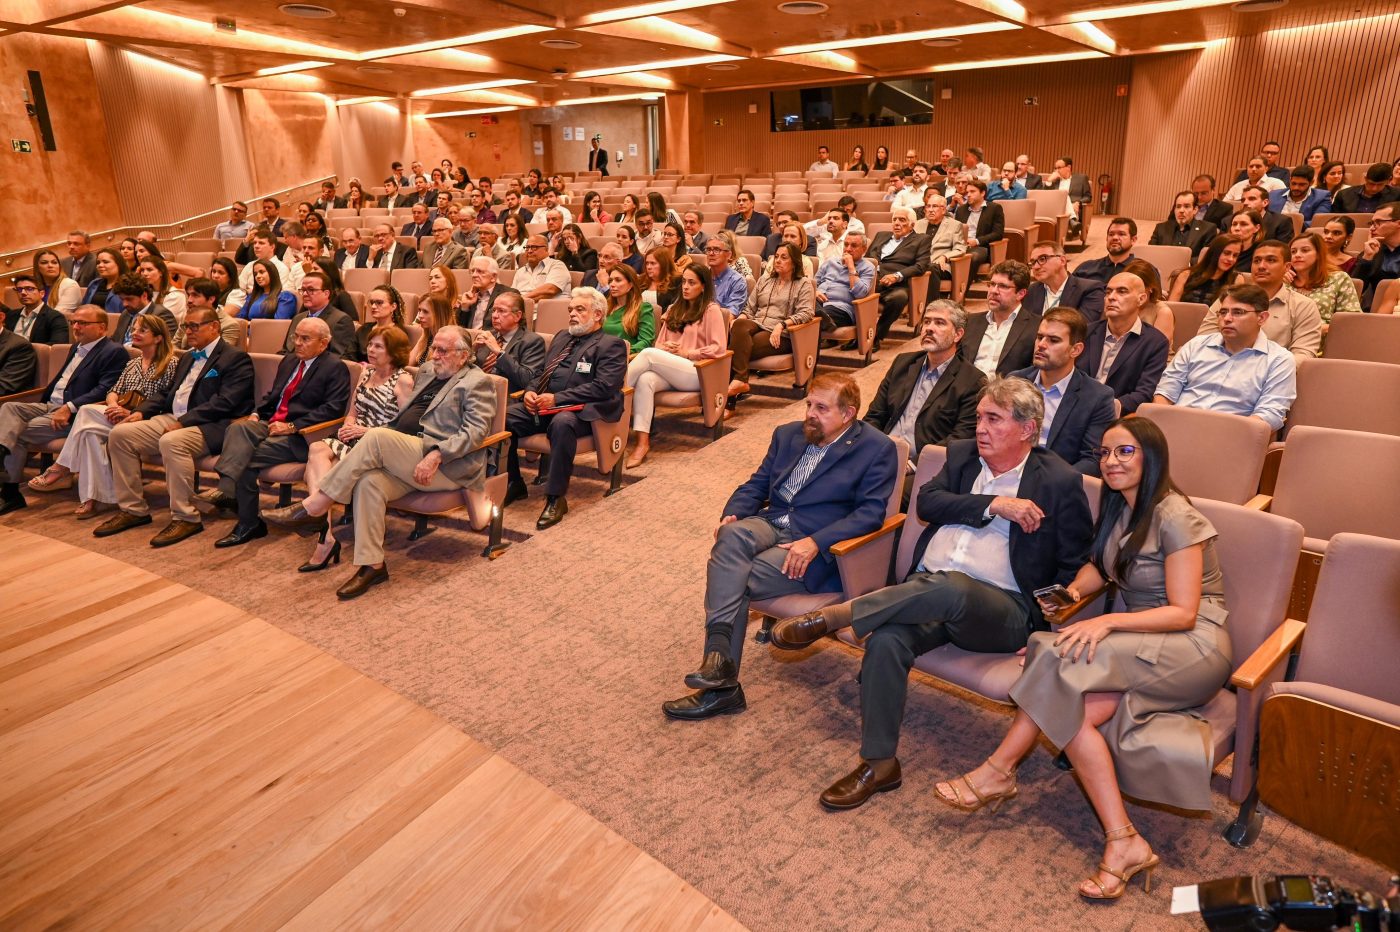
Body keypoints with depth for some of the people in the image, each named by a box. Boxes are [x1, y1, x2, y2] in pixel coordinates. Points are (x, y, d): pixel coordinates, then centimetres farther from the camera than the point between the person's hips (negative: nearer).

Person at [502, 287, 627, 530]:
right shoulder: (562, 339, 26)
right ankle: (514, 483, 1)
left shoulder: (611, 345, 2)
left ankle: (556, 498, -28)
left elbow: (604, 387, -13)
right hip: (543, 406, 7)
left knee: (562, 423, -39)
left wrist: (557, 398, -18)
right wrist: (531, 392, 3)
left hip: (577, 411, -7)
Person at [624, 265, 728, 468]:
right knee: (645, 379, -31)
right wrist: (665, 348, -1)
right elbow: (660, 343, 23)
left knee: (648, 354, -28)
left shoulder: (711, 310, 5)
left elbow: (717, 349, -5)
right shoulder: (674, 310, 25)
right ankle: (642, 442, -39)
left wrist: (686, 353, -8)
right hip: (668, 372, 5)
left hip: (697, 373, -5)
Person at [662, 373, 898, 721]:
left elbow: (870, 512, -10)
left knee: (734, 580, -26)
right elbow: (756, 485, 19)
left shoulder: (876, 449, 0)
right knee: (732, 535, -31)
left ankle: (722, 686, -18)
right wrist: (732, 514, -3)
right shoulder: (788, 435, 19)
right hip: (768, 525, 5)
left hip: (817, 548, -5)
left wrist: (815, 542, -22)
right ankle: (719, 656, -36)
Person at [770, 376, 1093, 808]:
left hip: (1003, 611, -3)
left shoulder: (1061, 481, 5)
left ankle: (831, 615, -27)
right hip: (929, 591, 4)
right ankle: (879, 763, -12)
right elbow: (927, 502, 1)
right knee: (886, 639, -28)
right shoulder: (962, 454, 18)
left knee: (948, 587, -39)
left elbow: (1075, 566, 5)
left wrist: (1048, 623, -6)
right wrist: (993, 505, -10)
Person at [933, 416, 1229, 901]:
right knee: (1078, 708, -24)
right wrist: (1073, 591, 1)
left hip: (1193, 647, -7)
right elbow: (1099, 565, 22)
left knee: (1066, 668, -30)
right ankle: (1123, 844, -20)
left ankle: (998, 772, -16)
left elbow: (1183, 612, -17)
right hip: (1137, 636, 7)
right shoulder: (1116, 507, 9)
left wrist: (1109, 621, -28)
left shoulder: (1175, 518, -14)